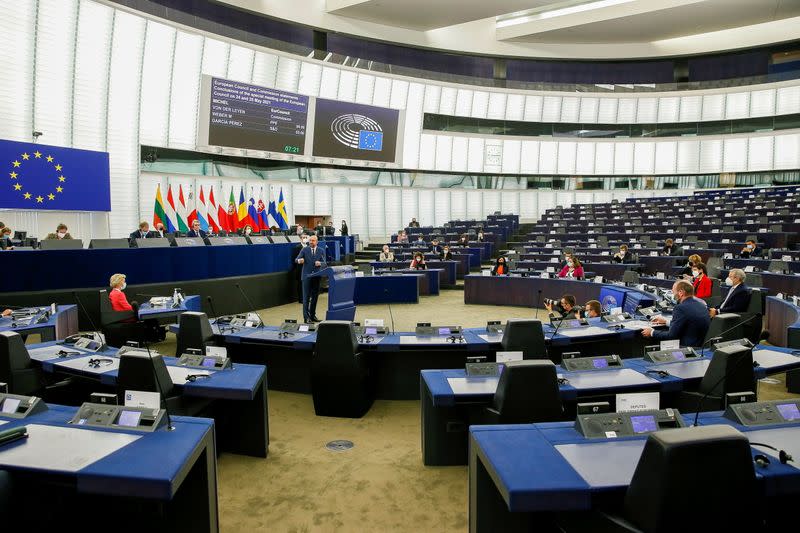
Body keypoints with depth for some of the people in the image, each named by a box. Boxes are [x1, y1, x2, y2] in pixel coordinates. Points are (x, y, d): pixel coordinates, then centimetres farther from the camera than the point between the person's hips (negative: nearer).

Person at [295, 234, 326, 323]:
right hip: (307, 276, -2)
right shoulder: (304, 250, 1)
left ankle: (313, 315, 20)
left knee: (315, 296, 9)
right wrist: (299, 261, -33)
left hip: (316, 276, 2)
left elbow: (325, 264, 0)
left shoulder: (321, 251, 5)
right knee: (306, 297, -3)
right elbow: (296, 259, -9)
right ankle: (306, 317, -1)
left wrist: (320, 263, -23)